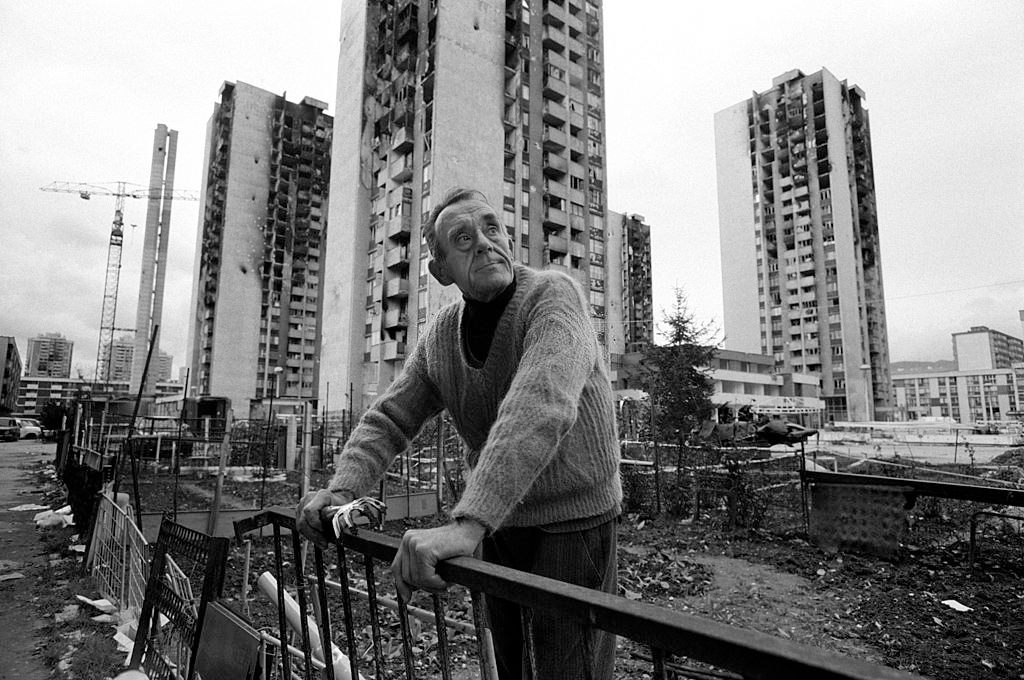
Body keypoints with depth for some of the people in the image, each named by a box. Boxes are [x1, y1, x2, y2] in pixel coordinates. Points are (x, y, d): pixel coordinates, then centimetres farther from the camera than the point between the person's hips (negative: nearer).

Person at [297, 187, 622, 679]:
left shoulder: (553, 296, -21)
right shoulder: (441, 334, -1)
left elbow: (540, 407, -38)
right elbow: (388, 418, 1)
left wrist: (467, 523, -46)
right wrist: (342, 487, -17)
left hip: (572, 522, -5)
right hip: (497, 524, 6)